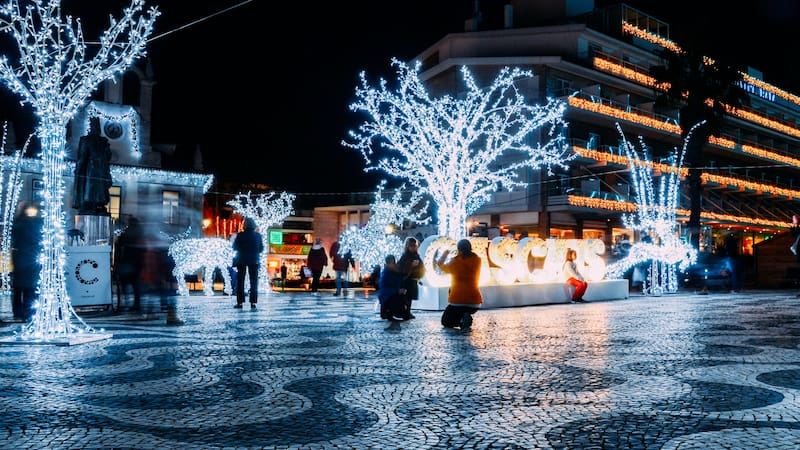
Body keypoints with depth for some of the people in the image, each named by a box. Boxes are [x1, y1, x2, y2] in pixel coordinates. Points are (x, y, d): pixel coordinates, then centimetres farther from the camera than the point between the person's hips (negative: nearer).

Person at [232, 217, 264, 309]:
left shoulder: (240, 235, -9)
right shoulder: (258, 235, -2)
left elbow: (234, 248, -2)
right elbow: (261, 249, 4)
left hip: (242, 260, -1)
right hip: (254, 261, 1)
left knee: (240, 281, 7)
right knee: (253, 281, 5)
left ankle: (240, 302, 4)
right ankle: (253, 302, -2)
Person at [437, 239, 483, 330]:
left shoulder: (455, 262, -11)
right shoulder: (477, 260, -3)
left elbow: (440, 264, 9)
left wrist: (444, 254, 24)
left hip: (457, 300, -4)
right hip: (474, 301, 4)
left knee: (446, 322, 14)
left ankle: (462, 320, -17)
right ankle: (466, 319, -2)